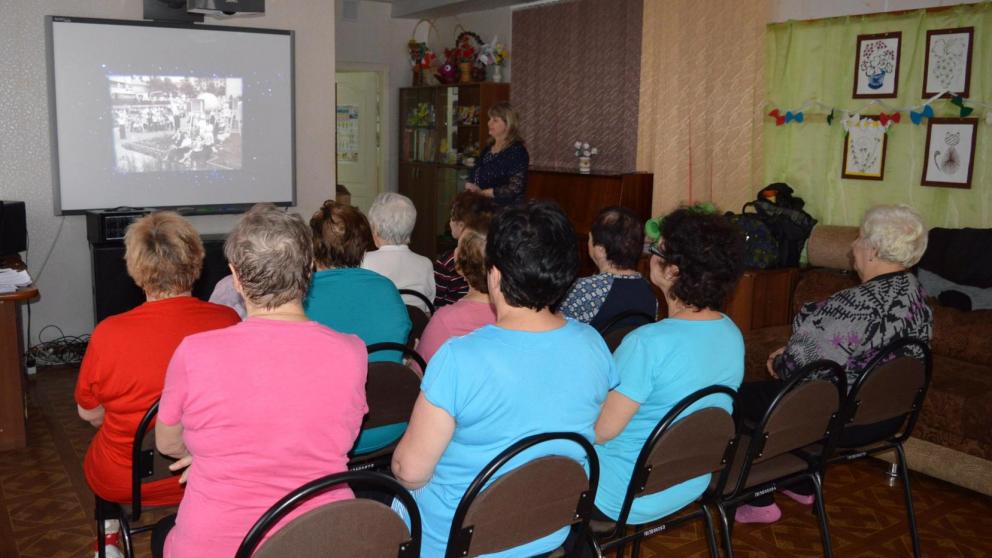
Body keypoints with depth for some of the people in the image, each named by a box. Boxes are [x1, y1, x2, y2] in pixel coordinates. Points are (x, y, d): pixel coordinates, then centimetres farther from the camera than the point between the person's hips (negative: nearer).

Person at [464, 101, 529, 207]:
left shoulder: (516, 151, -10)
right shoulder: (488, 149, 14)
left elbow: (515, 188, -17)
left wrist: (482, 192, -16)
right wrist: (471, 187, 3)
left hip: (505, 210, -7)